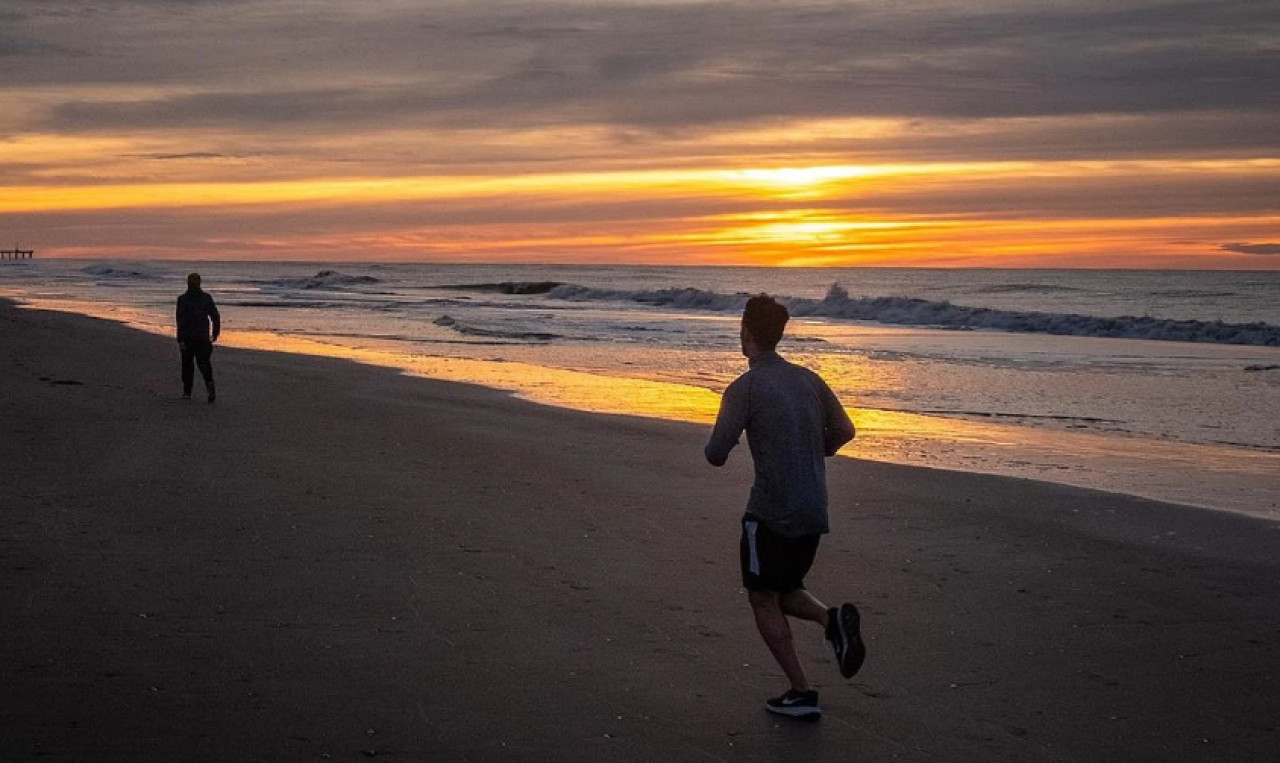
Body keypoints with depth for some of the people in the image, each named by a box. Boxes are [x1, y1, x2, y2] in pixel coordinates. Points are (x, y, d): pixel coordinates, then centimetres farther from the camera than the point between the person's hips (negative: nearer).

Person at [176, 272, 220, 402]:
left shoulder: (183, 299, -9)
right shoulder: (206, 297, 2)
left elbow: (181, 321, -15)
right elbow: (216, 316, 4)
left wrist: (180, 340, -14)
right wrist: (215, 333, 15)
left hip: (188, 337, -2)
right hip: (203, 336, 2)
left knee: (187, 364, 11)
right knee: (204, 361, 8)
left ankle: (187, 392, 17)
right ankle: (209, 382, -20)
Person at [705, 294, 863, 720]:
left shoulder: (744, 388, -12)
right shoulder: (807, 379, 7)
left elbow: (716, 455, -14)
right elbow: (844, 431, 13)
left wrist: (716, 447, 9)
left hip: (771, 513, -6)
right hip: (813, 512, 6)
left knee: (763, 599, 10)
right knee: (785, 592, 23)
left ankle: (801, 694, 6)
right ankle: (833, 619, -7)